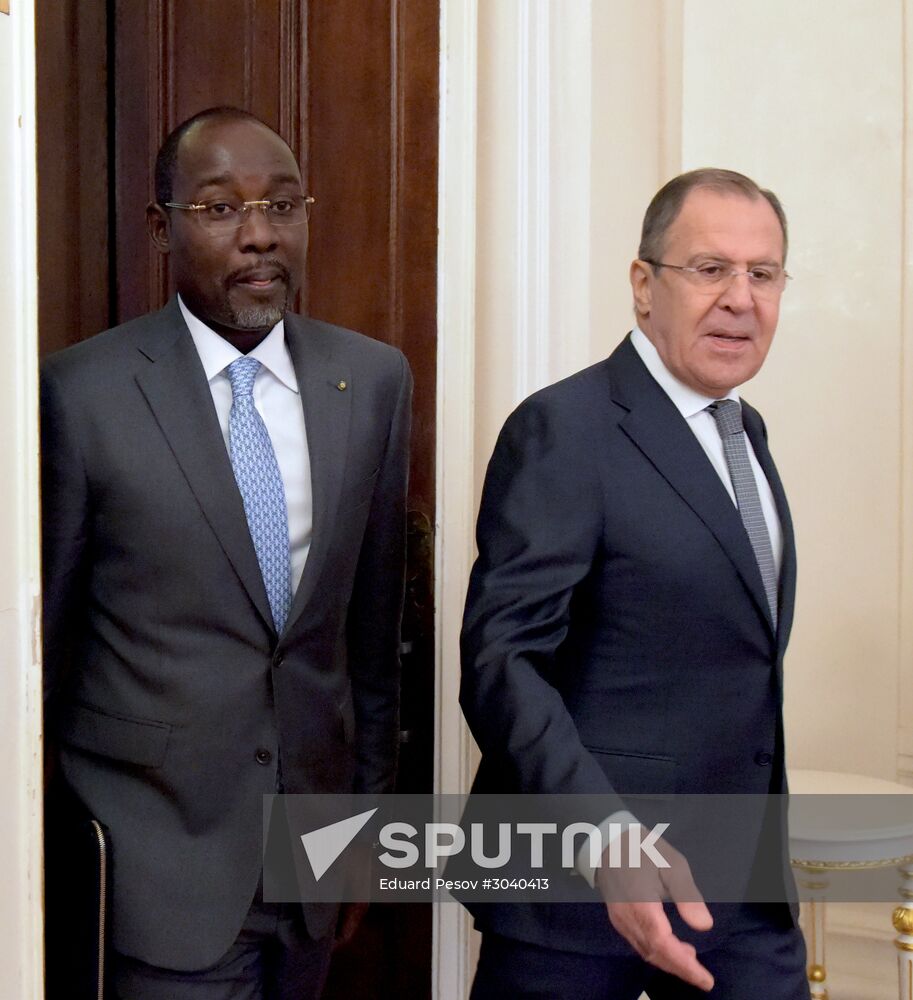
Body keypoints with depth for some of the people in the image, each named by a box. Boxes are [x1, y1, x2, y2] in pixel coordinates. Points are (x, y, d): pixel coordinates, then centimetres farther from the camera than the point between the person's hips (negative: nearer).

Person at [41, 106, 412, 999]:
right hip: (158, 854, -4)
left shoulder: (374, 380, 0)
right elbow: (45, 628, -2)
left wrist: (371, 798, 12)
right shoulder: (83, 390, -11)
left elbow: (373, 617, 7)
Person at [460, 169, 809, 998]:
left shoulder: (745, 432, 12)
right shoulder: (565, 430, -14)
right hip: (581, 883, -7)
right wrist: (607, 836, -31)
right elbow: (502, 660, -20)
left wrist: (760, 854, 13)